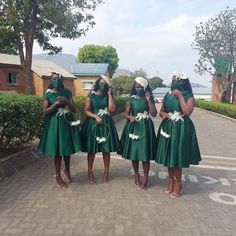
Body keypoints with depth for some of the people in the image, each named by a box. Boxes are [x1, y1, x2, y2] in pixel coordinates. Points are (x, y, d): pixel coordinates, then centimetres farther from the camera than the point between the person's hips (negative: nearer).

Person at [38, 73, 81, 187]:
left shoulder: (67, 92, 4)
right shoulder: (48, 94, -3)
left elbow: (73, 109, 1)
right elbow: (45, 112, -7)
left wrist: (66, 102, -17)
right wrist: (57, 103, -17)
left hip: (68, 122, 3)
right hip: (55, 124, -3)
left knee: (67, 149, 10)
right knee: (58, 150, 1)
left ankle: (66, 170, 32)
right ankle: (58, 175, 17)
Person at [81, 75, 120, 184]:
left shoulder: (108, 96, 5)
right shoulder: (91, 96, -1)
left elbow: (112, 109, -10)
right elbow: (86, 111, -4)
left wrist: (109, 94, -8)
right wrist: (96, 117, -17)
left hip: (106, 124, 2)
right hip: (92, 124, -2)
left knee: (106, 149, 4)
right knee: (91, 149, 4)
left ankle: (106, 172, 18)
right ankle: (90, 171, 18)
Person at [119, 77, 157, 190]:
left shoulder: (149, 99, 1)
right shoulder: (131, 99, 2)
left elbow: (154, 113, -9)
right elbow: (126, 114, 1)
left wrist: (148, 100, -13)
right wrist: (130, 117, -20)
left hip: (146, 127, -1)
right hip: (133, 126, 1)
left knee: (145, 153, -2)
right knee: (134, 151, 7)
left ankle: (145, 178, 11)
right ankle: (136, 175, 26)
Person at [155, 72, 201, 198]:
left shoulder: (188, 97, -6)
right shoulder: (167, 96, 8)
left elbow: (187, 112, -23)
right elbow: (161, 111, 15)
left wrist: (180, 96, -19)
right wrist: (163, 114, -8)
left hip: (181, 129, -5)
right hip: (168, 128, 5)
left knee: (177, 157, -2)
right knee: (168, 155, 11)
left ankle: (178, 183, 17)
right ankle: (171, 180, 28)